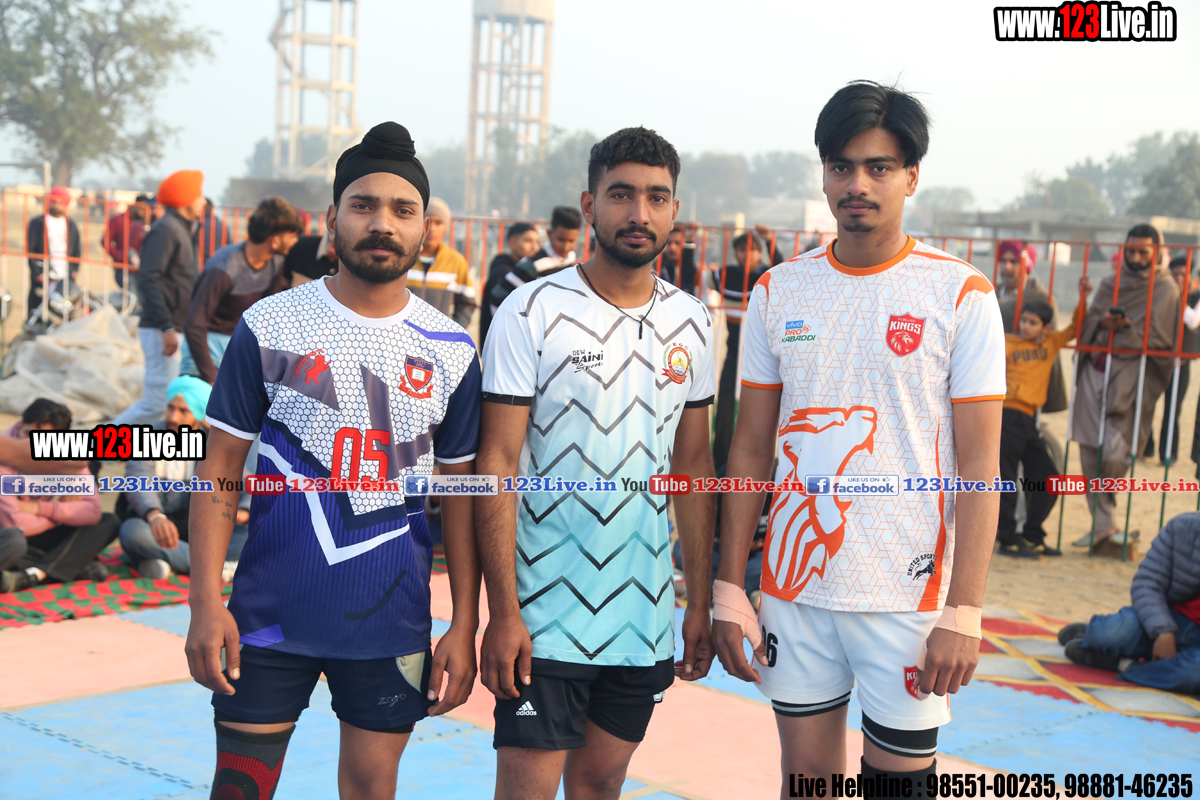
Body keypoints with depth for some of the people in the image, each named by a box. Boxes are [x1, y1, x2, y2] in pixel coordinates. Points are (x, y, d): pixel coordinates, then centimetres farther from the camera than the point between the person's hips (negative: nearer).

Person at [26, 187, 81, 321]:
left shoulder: (71, 224, 14)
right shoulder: (37, 223, 4)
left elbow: (77, 249, 18)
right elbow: (30, 249, 0)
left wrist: (74, 270, 5)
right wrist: (37, 273, -9)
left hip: (66, 277, 3)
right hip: (44, 276, -3)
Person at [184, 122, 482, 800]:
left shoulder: (452, 351, 0)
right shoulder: (269, 326, -4)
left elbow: (461, 494, 5)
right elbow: (220, 470, -2)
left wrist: (465, 626, 1)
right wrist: (207, 602, -9)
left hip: (392, 619, 1)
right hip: (271, 612, -1)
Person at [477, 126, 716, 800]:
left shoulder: (691, 322, 6)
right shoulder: (532, 312, -8)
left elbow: (693, 461, 12)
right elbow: (498, 463, -10)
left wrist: (701, 600, 9)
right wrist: (503, 612, -14)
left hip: (645, 614, 4)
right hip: (547, 610, -4)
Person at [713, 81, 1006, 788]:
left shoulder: (961, 295, -5)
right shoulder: (778, 292, 6)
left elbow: (980, 465, -7)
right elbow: (751, 450, 9)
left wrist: (963, 613, -13)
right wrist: (730, 588, 4)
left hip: (908, 595, -3)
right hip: (794, 584, 3)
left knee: (901, 771, 6)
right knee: (807, 772, 13)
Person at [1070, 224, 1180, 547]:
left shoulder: (1165, 288, 1)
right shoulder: (1111, 281, 17)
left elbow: (1160, 338, -5)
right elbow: (1088, 323, 14)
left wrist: (1125, 328, -14)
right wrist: (1102, 322, -7)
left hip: (1133, 373, -5)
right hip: (1096, 370, 5)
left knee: (1115, 454, -16)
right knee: (1090, 451, 2)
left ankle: (1107, 511, 10)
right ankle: (1102, 523, 10)